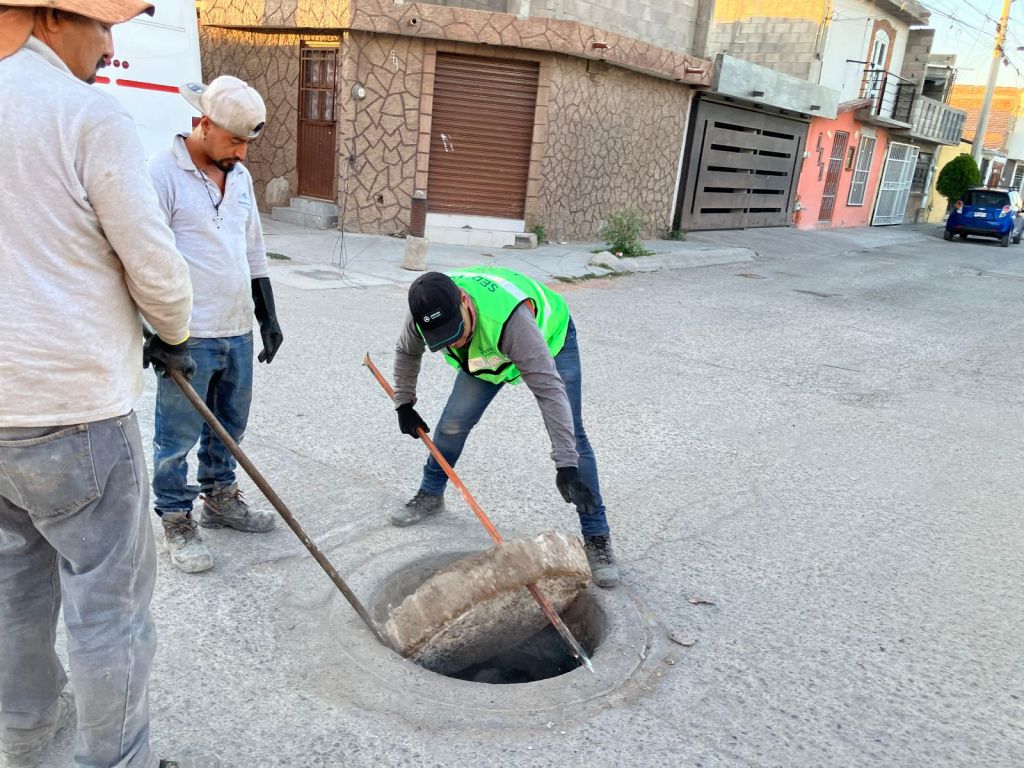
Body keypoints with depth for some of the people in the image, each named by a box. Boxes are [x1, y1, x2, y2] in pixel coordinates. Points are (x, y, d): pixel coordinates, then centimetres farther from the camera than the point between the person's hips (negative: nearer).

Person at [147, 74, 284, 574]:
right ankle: (176, 522, 19)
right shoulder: (163, 173, -10)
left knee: (230, 426, 17)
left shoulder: (240, 176, 12)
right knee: (178, 435, 4)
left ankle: (220, 500, 35)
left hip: (238, 331, 7)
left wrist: (268, 317, 18)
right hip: (188, 337, -7)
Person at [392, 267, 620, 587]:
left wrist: (566, 465, -51)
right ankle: (430, 495, 27)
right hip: (486, 351, 5)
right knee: (453, 423, 1)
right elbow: (407, 352, -3)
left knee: (572, 438, -12)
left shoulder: (510, 316, -47)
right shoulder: (426, 312, -29)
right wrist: (404, 404, 1)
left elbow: (549, 389, -48)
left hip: (550, 338, -5)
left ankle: (597, 538, -2)